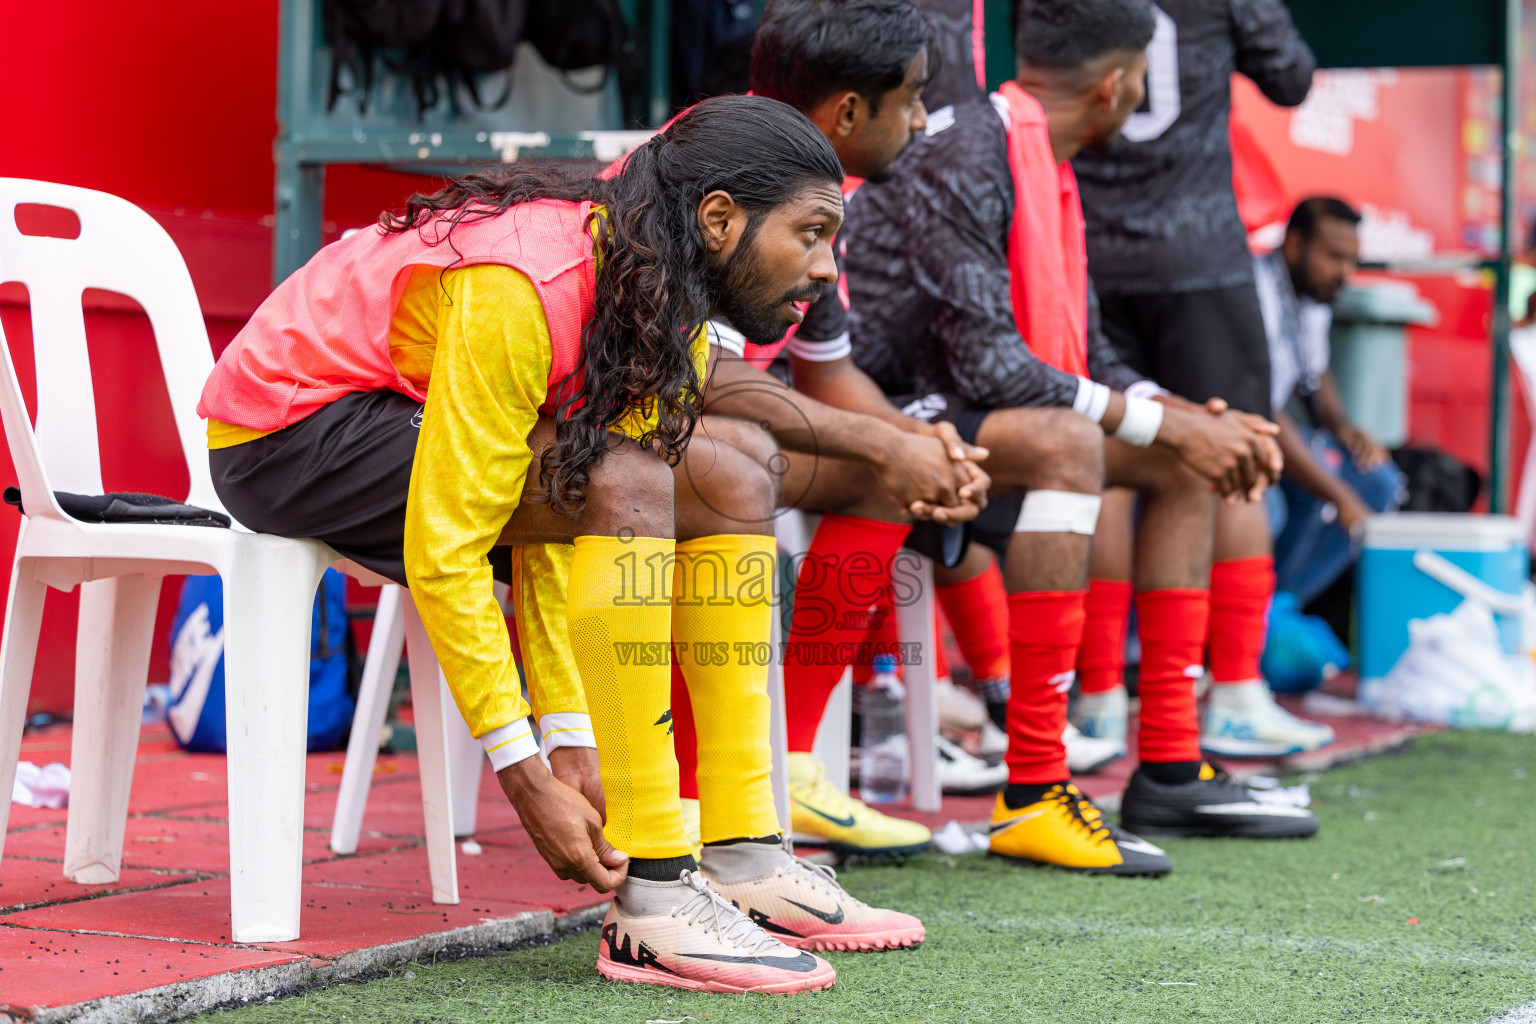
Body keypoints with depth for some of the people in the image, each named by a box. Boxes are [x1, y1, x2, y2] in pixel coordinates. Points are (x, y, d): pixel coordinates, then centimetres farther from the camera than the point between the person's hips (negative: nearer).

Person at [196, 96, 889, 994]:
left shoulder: (672, 309, -4)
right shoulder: (523, 290, -31)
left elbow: (567, 540, -8)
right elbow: (444, 550, -32)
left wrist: (572, 745, -17)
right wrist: (528, 778, -31)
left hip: (408, 418, 9)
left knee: (733, 491, 1)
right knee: (628, 486, -29)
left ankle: (748, 859, -3)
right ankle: (651, 899, -28)